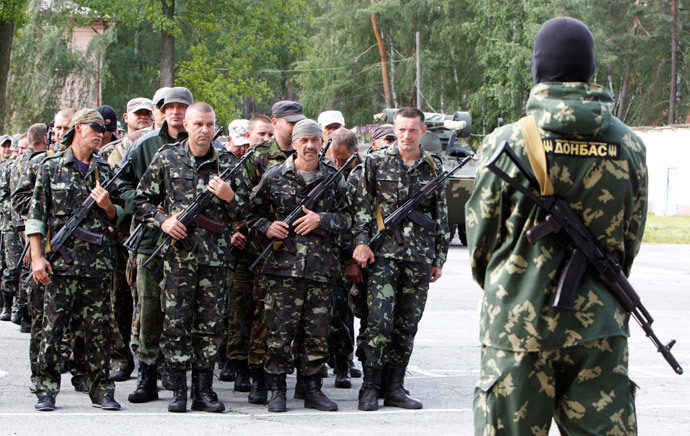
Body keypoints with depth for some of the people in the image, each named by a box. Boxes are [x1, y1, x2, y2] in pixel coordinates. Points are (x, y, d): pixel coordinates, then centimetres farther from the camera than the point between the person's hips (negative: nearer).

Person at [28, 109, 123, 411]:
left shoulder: (106, 170, 13)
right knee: (52, 327, -3)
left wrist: (107, 205, -5)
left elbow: (118, 217, 18)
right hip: (60, 263, -2)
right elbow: (36, 215, 2)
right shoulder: (51, 168, 4)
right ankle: (47, 391, 4)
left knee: (97, 328, 4)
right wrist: (37, 256, -6)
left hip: (98, 263, 3)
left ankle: (101, 390, 10)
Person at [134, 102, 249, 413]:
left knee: (210, 324, 3)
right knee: (176, 323, -3)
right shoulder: (167, 159, 5)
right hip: (177, 254, -1)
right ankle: (178, 389, 5)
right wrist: (162, 221, -7)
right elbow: (143, 200, 10)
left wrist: (230, 197, -9)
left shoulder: (227, 163, 8)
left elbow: (243, 213, 11)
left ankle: (204, 388, 10)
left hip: (215, 255, 1)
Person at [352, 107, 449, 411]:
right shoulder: (376, 162, 4)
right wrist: (361, 241, -8)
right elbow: (362, 205, 3)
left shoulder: (434, 168, 11)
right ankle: (370, 388, -3)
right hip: (384, 252, -3)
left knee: (407, 324, 4)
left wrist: (439, 258, 12)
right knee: (379, 321, -11)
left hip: (419, 257, 3)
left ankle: (395, 388, 12)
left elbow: (441, 217, 15)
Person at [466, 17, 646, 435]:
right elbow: (631, 240, 10)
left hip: (518, 323, -2)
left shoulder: (507, 141, -6)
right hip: (599, 326, 2)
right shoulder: (629, 146, 2)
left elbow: (481, 233, 2)